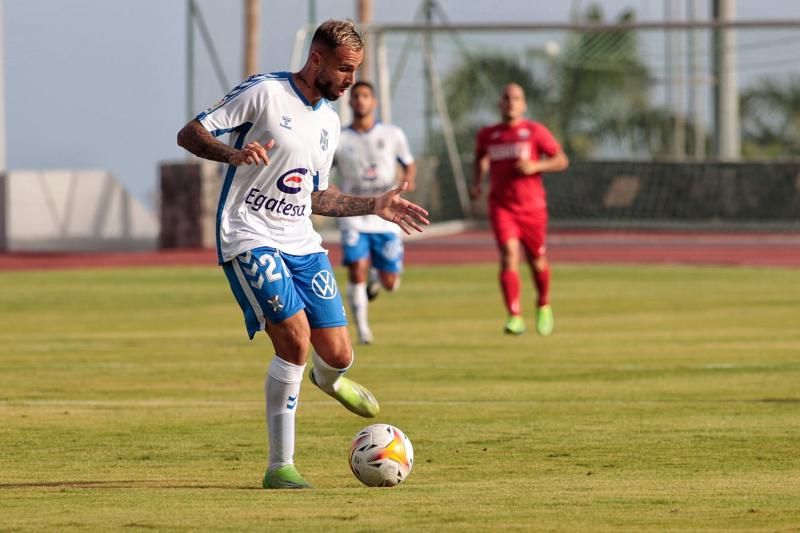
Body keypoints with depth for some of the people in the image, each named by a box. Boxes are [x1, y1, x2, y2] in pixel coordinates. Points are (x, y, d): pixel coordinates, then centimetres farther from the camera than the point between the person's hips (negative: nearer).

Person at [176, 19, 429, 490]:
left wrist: (375, 206, 15)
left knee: (338, 355, 2)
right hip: (250, 238, -7)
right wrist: (234, 154, -29)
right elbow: (189, 134, -10)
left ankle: (327, 379, 45)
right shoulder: (264, 93, -9)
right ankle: (280, 467, -12)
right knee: (295, 337, -21)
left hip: (302, 243, 7)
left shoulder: (329, 121, 14)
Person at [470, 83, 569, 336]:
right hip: (501, 207, 0)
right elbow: (481, 157, 29)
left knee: (536, 261, 10)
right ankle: (515, 317, -24)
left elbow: (561, 161, 0)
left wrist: (535, 166, -16)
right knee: (509, 256, -19)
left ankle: (544, 306, 39)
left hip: (532, 208, 0)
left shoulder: (535, 132, -1)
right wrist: (477, 182, 12)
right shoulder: (487, 135, 8)